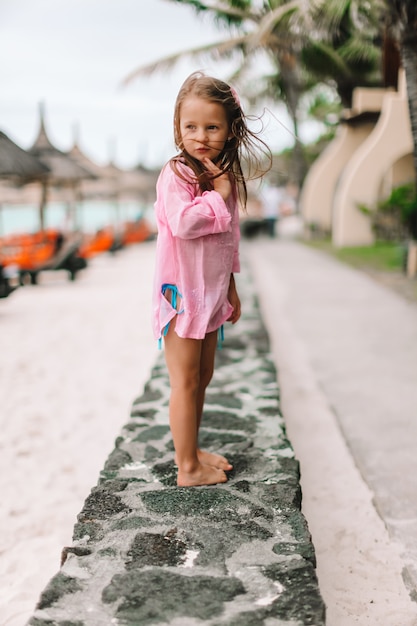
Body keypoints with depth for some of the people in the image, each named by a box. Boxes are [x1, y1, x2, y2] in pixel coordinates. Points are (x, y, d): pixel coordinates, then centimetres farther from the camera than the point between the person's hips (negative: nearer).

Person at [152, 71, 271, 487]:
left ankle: (192, 450, 32)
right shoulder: (175, 175, -14)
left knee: (203, 376, 17)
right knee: (185, 382, -1)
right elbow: (182, 222, -31)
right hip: (181, 293, -8)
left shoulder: (225, 177, 10)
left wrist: (231, 288, 21)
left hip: (210, 294, 8)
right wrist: (218, 196, -20)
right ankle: (187, 467, 12)